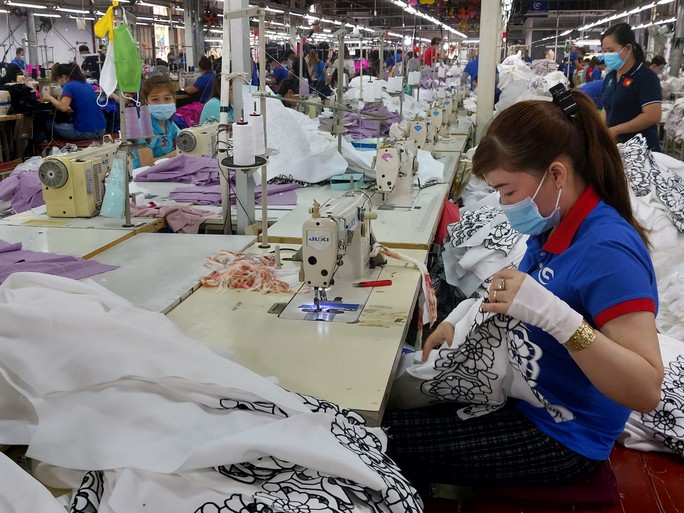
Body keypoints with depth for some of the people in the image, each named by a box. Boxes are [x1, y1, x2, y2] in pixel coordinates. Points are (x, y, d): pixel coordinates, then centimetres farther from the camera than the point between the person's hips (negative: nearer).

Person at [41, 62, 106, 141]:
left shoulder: (69, 86, -6)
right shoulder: (87, 85, 15)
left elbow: (63, 107, -19)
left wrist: (49, 97, -4)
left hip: (85, 132, -7)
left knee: (49, 124, 15)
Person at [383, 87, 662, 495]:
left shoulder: (607, 251, -28)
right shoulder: (556, 225, -2)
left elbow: (647, 391, -32)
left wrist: (554, 315, -42)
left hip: (561, 437, -8)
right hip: (521, 395, 8)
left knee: (385, 443, -9)